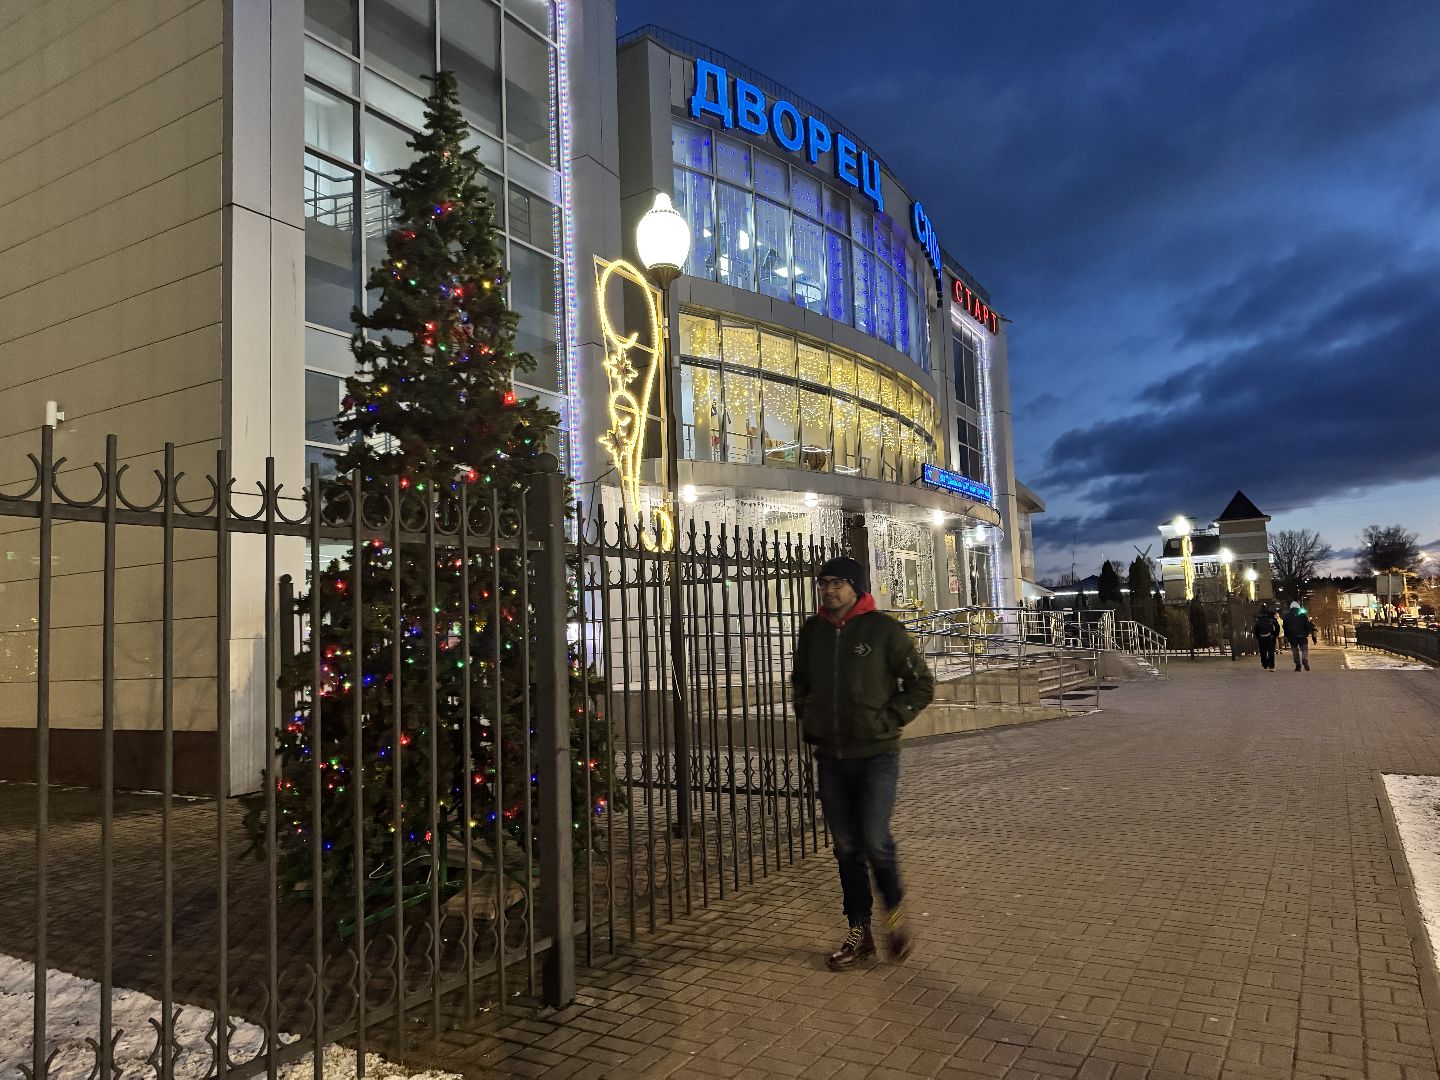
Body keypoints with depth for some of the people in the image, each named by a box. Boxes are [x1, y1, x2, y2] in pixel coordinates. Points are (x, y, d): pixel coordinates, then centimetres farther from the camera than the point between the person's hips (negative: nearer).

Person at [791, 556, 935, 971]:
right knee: (846, 848, 10)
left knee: (875, 840, -12)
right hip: (830, 757, 4)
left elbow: (921, 684, -3)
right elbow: (799, 682, 23)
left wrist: (888, 720, -11)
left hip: (877, 754, -4)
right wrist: (807, 718, 9)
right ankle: (859, 933, 23)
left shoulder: (882, 628, -7)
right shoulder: (812, 631, 6)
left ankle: (895, 912, 17)